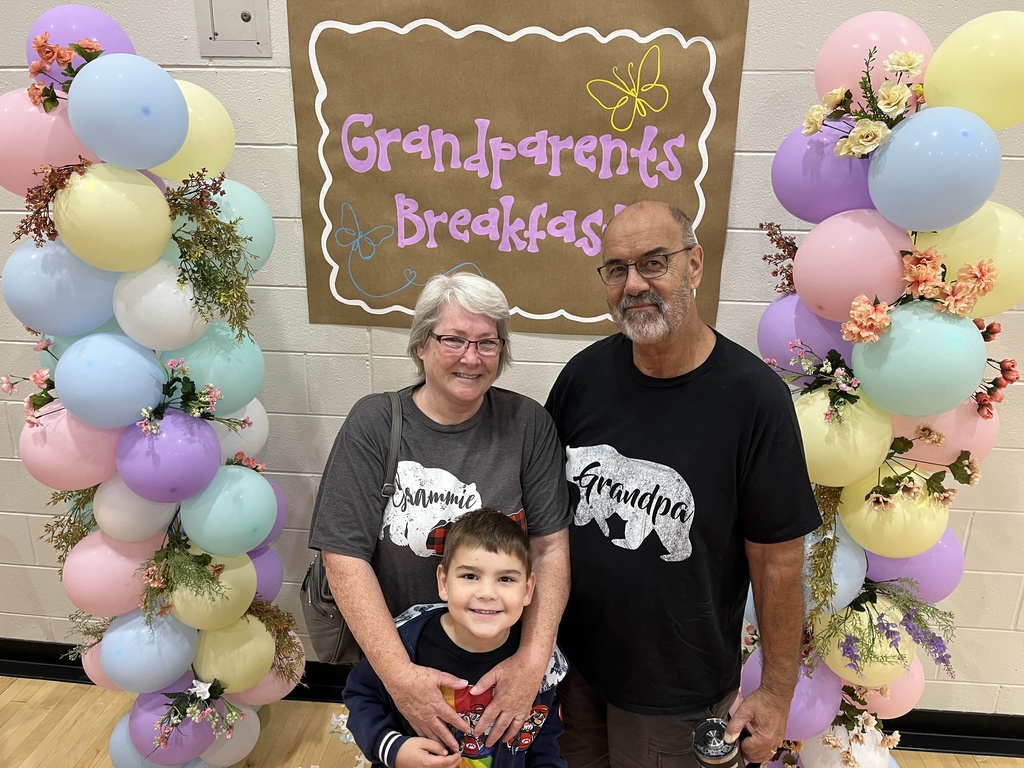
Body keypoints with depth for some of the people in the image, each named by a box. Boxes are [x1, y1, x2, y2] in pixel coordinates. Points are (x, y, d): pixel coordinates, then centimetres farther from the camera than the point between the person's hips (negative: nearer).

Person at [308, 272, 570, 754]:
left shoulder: (528, 425, -11)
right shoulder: (374, 424, -13)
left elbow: (551, 547, -11)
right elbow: (345, 555, -16)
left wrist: (532, 661, -22)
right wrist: (399, 674, -24)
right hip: (395, 654, 0)